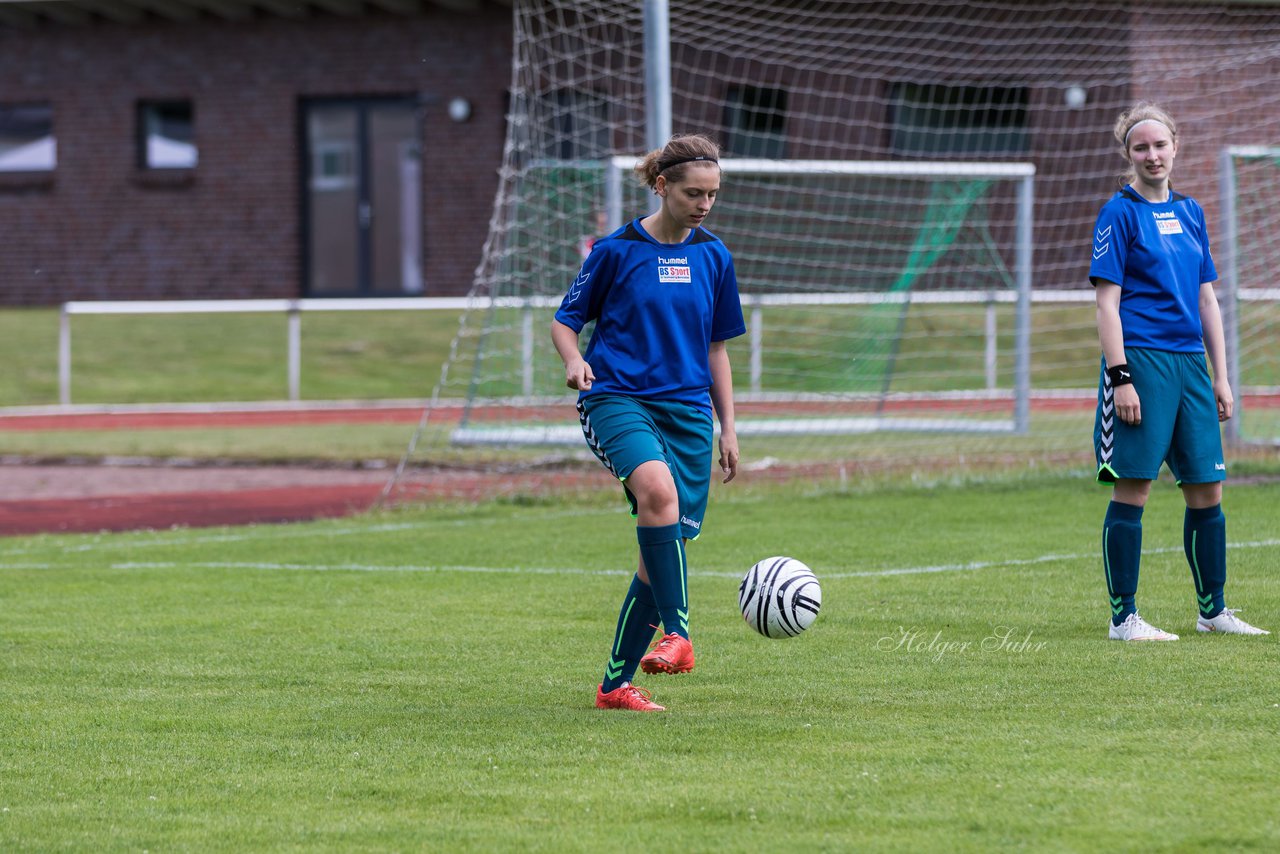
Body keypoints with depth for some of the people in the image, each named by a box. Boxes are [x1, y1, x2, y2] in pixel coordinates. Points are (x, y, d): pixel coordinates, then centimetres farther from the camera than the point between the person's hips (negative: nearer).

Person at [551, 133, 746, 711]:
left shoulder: (713, 257, 11)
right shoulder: (616, 250, -1)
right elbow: (565, 320, 6)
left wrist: (728, 428, 16)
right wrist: (574, 360, -16)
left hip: (688, 410, 5)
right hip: (618, 398, -5)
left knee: (666, 550, 2)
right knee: (659, 489, -35)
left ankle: (615, 684, 13)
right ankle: (677, 635, -36)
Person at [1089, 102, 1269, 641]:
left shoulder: (1190, 212, 15)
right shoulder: (1120, 213, -4)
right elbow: (1107, 302, -8)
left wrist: (1220, 376, 14)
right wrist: (1120, 377, -16)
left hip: (1190, 362, 7)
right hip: (1141, 359, -7)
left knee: (1207, 490, 9)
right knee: (1133, 490, -6)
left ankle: (1213, 611, 20)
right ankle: (1123, 618, -1)